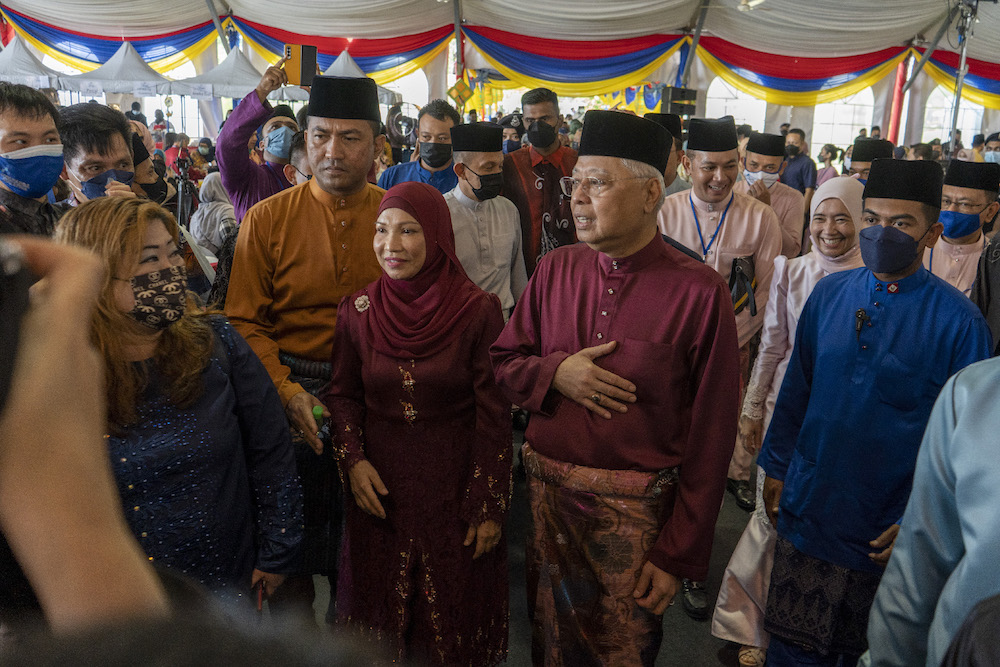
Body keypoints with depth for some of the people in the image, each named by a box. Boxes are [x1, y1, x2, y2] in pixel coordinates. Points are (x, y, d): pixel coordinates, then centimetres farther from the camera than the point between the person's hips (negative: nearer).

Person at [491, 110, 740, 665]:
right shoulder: (555, 269, 0)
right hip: (547, 491, 4)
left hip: (635, 511, -3)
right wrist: (554, 373, -15)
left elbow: (711, 435, -12)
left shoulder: (700, 292, -15)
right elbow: (503, 362, 8)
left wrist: (678, 554, -10)